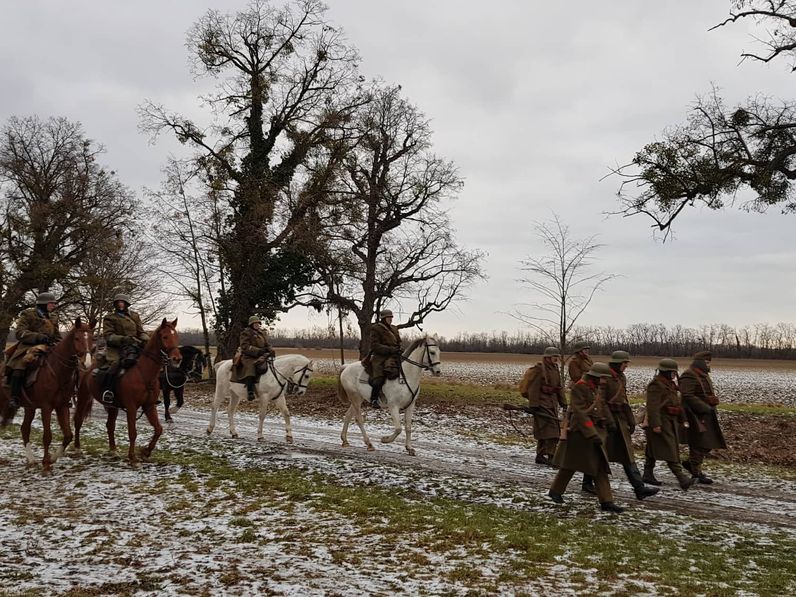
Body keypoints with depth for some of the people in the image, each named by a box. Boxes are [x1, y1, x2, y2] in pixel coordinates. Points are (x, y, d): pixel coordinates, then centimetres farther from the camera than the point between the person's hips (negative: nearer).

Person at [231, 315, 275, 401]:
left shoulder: (262, 333, 18)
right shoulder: (246, 333, -2)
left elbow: (267, 345, 20)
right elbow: (245, 347, -11)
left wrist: (270, 350, -4)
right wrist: (258, 351, -21)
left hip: (260, 356, 7)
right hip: (248, 356, -7)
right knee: (251, 367, -33)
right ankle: (250, 392, -40)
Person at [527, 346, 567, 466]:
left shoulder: (555, 368, 15)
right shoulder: (539, 369, -12)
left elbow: (559, 387, 20)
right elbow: (534, 388, -16)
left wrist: (563, 403, 16)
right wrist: (533, 405, -20)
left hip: (552, 403, 9)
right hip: (542, 404, -9)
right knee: (550, 428, -14)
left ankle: (540, 456, 22)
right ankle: (551, 457, -13)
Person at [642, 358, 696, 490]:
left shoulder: (670, 384, 17)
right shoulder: (656, 385, -16)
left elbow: (677, 403, 24)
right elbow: (653, 406, -22)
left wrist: (683, 419, 22)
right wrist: (655, 424, -28)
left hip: (671, 422, 10)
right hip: (661, 423, -10)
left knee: (653, 450, 14)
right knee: (670, 451, -12)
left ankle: (648, 475, 21)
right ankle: (683, 479, -17)